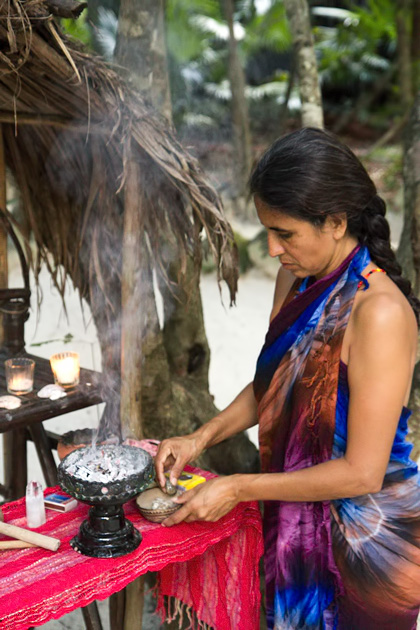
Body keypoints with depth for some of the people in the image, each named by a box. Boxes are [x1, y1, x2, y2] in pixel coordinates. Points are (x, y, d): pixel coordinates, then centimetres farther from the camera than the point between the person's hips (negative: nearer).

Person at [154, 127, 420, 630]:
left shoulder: (379, 311, -27)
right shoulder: (295, 279, -2)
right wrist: (201, 438, -1)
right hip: (297, 520, 7)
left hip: (367, 540, -6)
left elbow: (362, 473, -25)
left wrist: (238, 489, -18)